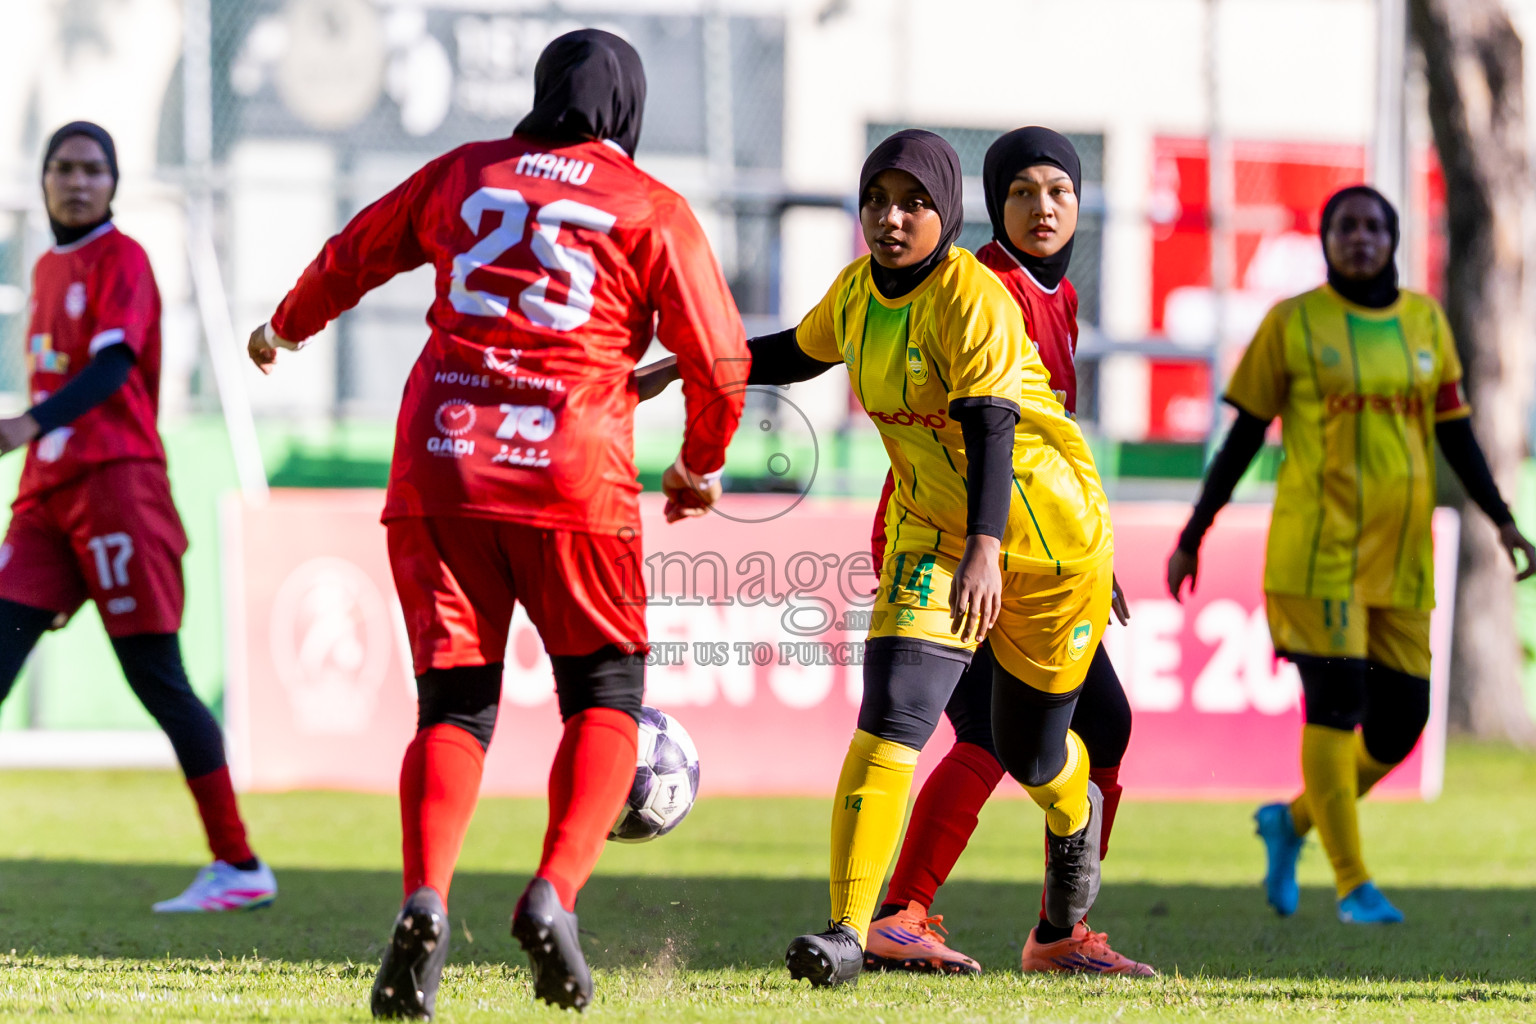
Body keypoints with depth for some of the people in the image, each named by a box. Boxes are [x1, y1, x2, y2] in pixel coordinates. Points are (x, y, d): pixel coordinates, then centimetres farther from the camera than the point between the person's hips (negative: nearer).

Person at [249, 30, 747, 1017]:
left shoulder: (465, 174, 15)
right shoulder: (653, 209, 6)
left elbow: (353, 256, 28)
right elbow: (718, 360, 2)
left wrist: (286, 327, 47)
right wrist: (702, 465, 21)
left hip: (439, 468, 3)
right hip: (572, 475, -3)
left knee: (455, 708, 5)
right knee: (605, 696, 9)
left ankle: (425, 901, -18)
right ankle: (554, 893, -12)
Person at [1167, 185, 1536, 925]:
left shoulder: (1426, 322, 11)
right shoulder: (1293, 323, 0)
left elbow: (1455, 434, 14)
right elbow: (1245, 433, 4)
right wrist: (1194, 533, 4)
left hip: (1402, 556, 4)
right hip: (1316, 548, -4)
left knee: (1400, 722, 1)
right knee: (1337, 703, -11)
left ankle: (1292, 821, 25)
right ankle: (1352, 884, -5)